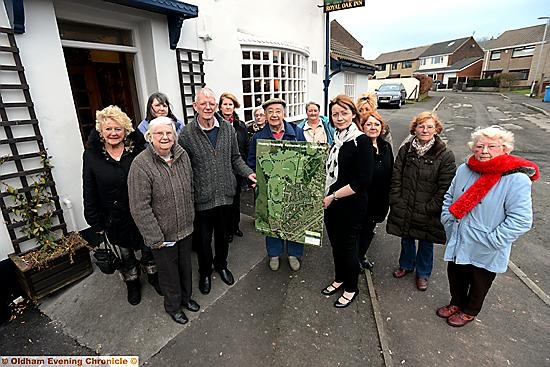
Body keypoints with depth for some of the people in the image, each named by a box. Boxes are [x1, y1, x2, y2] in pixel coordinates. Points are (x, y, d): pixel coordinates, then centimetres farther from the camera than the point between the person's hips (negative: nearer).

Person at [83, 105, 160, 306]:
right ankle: (132, 284, 45)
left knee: (148, 248, 19)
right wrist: (96, 221, -2)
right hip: (115, 217, 1)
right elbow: (90, 192, -3)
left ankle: (153, 276, 45)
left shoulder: (137, 149, -11)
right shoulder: (92, 155, -8)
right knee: (125, 253, 21)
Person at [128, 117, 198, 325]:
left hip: (185, 228, 5)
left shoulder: (182, 155, -2)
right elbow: (140, 208, -20)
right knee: (168, 271, 16)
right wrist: (155, 237, -17)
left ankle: (186, 297, 48)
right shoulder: (141, 165, -20)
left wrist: (190, 217, 10)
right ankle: (172, 306, 42)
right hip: (162, 234, -5)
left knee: (186, 266, 23)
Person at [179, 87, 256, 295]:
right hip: (202, 198, -2)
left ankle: (221, 264, 48)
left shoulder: (228, 130, -1)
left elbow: (235, 158, 8)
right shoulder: (186, 134, -10)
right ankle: (205, 272, 41)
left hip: (225, 195, 3)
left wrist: (248, 173, -8)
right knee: (203, 238, 15)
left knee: (223, 234, 22)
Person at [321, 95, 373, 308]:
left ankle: (351, 288, 32)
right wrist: (326, 196, 5)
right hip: (331, 204, 6)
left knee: (347, 246, 9)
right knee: (336, 244, 19)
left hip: (351, 206, -6)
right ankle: (340, 279, 41)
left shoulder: (362, 141, -14)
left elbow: (362, 181, -20)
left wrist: (333, 196, -17)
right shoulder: (337, 139, 7)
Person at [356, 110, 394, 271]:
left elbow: (390, 173, 11)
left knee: (369, 229, 22)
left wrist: (388, 197, 10)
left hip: (380, 201, 7)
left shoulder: (386, 146, 5)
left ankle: (362, 255, 44)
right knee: (357, 229, 10)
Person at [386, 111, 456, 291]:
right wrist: (396, 201, -6)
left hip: (428, 213, -2)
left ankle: (423, 273, 40)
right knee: (406, 239, 21)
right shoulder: (405, 150, -2)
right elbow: (395, 177, -1)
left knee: (426, 243, 16)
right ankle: (406, 265, 46)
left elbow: (445, 187, -11)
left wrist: (429, 208, -14)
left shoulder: (445, 155, -11)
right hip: (404, 209, 2)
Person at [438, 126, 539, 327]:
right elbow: (449, 198, 8)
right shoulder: (464, 169, -4)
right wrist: (448, 222, -1)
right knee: (455, 278, 24)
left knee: (478, 284, 21)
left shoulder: (517, 179, -20)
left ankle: (469, 311, 46)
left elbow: (521, 220, -21)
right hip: (457, 243, 4)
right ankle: (456, 303, 50)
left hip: (485, 252, -4)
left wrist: (491, 240, -22)